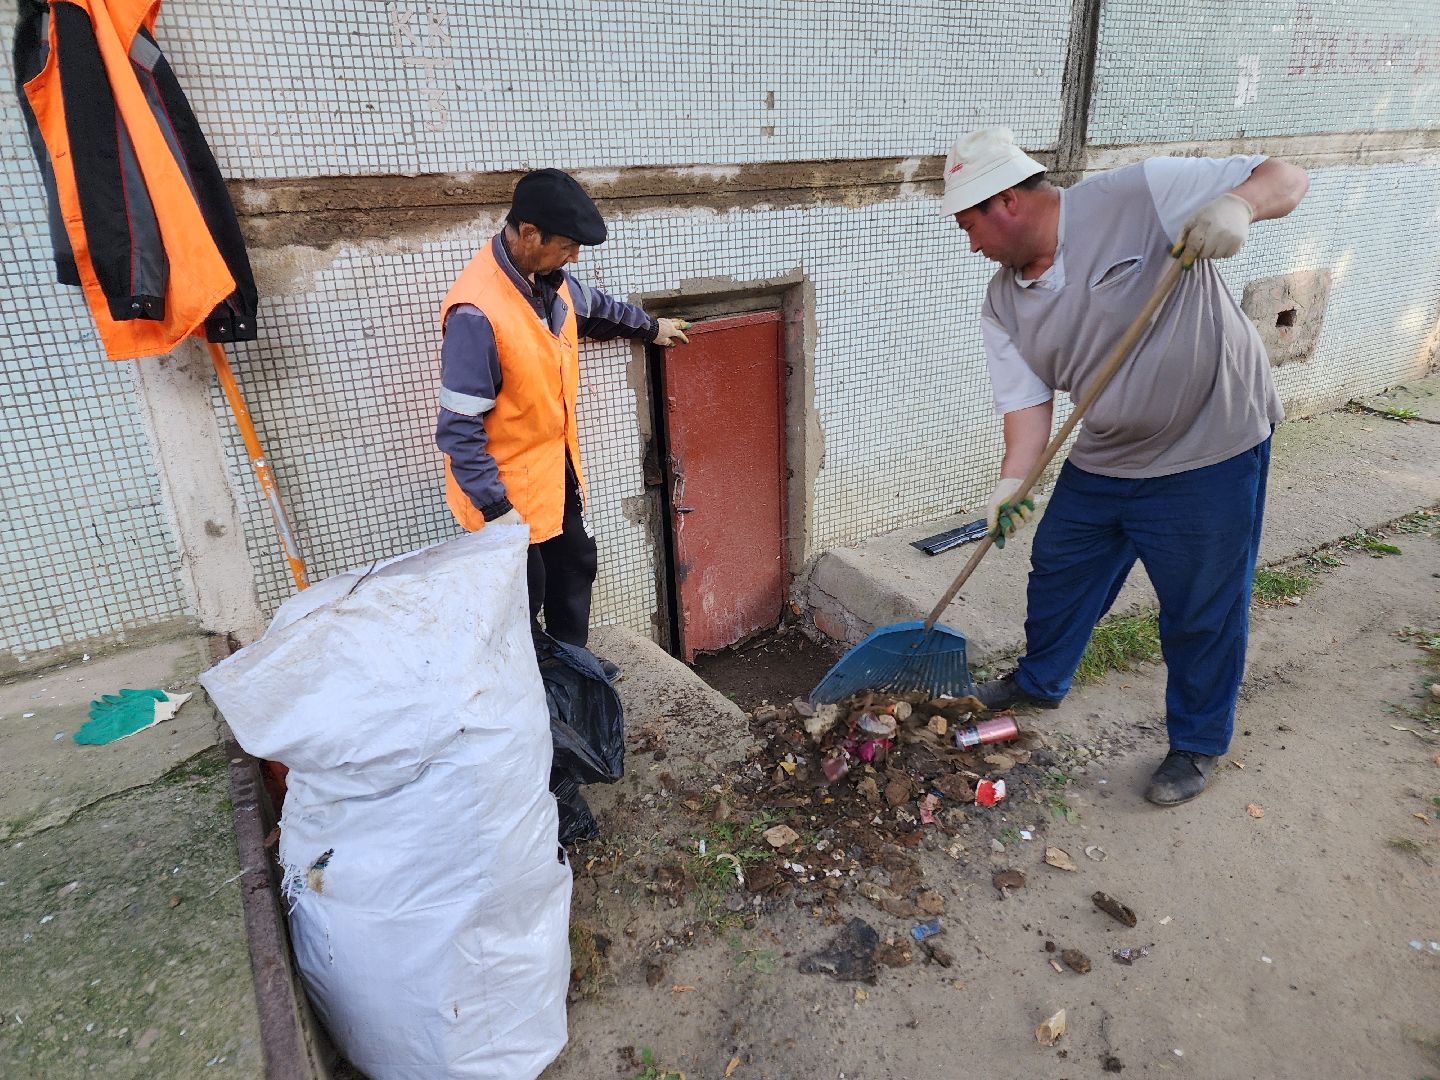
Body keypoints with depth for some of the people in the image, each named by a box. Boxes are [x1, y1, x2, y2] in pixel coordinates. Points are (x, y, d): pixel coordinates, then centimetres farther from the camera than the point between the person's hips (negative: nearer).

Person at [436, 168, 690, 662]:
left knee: (576, 565, 21)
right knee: (522, 596, 8)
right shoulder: (477, 310, -30)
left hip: (556, 464, 9)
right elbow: (459, 428, -27)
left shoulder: (547, 276, -3)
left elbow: (593, 305, 22)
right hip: (508, 481, -8)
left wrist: (651, 327, 34)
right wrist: (495, 508, -27)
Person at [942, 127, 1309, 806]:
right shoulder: (1003, 304, -1)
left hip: (1210, 451, -6)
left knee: (1203, 612, 7)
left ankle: (1198, 743, 30)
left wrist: (1237, 203, -35)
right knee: (1058, 574, 19)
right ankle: (1041, 680, 46)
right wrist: (1013, 480, -19)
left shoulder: (1138, 197, -18)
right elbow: (1028, 400, -4)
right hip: (1102, 462, 6)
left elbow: (1285, 179, -12)